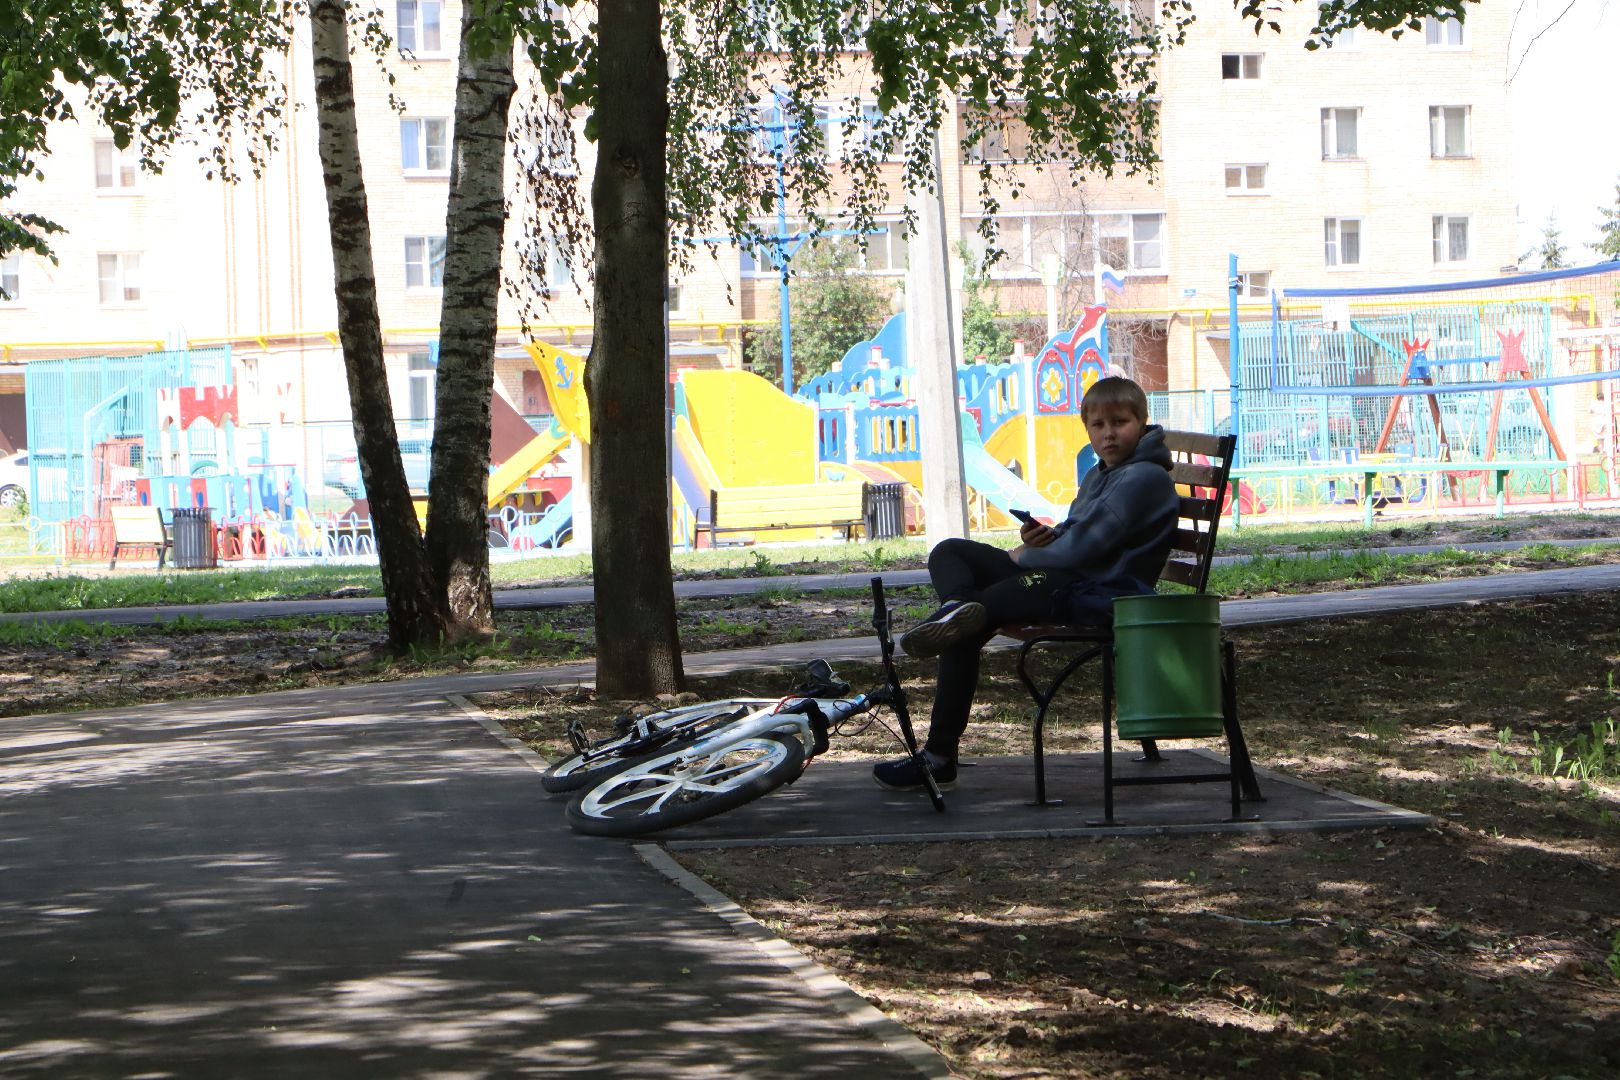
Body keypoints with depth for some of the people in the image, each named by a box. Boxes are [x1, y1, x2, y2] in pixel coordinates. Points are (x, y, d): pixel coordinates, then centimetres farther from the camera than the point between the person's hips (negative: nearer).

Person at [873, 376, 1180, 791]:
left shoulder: (1145, 477, -11)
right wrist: (1045, 538, 1)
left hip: (1105, 594, -11)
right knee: (950, 553, 9)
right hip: (1068, 577, 11)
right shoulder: (1099, 475, 21)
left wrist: (1023, 556, -5)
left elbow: (1084, 546, -19)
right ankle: (957, 607, -27)